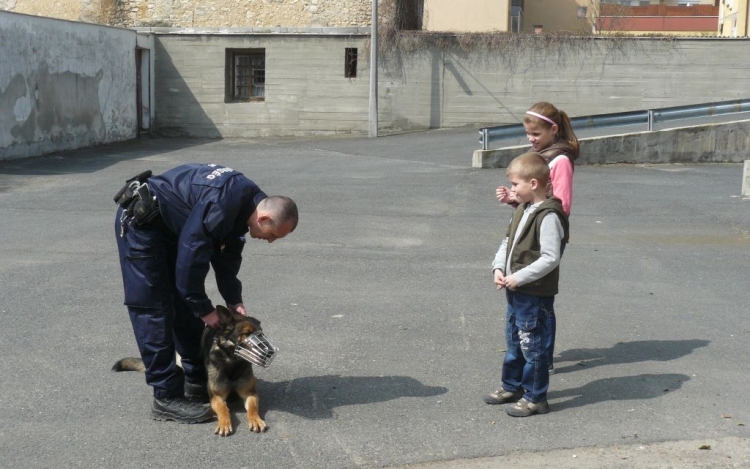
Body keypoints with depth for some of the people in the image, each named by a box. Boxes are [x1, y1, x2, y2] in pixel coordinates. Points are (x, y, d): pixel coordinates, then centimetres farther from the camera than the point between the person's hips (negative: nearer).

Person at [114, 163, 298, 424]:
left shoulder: (245, 204, -2)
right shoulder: (220, 206, -32)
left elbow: (227, 255, 10)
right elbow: (191, 257, -26)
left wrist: (234, 300, 3)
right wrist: (204, 309, -15)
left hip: (169, 226, 10)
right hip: (140, 220, -10)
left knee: (187, 308, 11)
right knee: (153, 311, -9)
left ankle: (197, 381, 21)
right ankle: (167, 398, -6)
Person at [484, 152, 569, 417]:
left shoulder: (548, 216, -21)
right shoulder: (523, 210, 8)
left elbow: (550, 258, -24)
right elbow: (508, 242, 16)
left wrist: (519, 278, -22)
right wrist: (499, 268, 0)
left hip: (536, 294, -10)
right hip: (515, 291, 10)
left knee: (531, 345, 1)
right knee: (513, 341, 21)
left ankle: (535, 398, 13)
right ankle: (512, 386, 37)